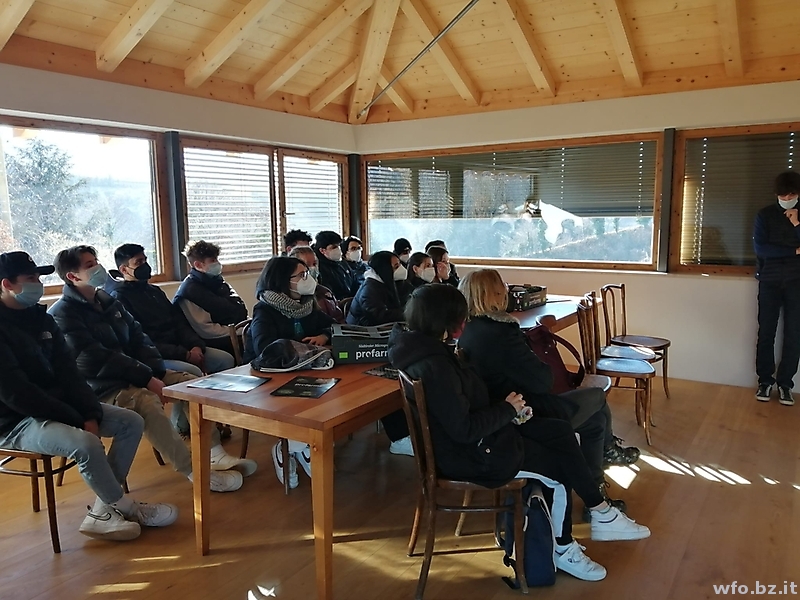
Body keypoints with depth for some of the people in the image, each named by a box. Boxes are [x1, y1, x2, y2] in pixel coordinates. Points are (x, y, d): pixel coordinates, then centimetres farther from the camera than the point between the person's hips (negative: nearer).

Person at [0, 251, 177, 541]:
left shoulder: (41, 317, 7)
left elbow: (68, 373, 5)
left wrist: (91, 413, -10)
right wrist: (76, 419, -20)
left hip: (58, 406, 9)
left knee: (131, 422, -2)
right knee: (86, 443, -32)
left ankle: (105, 510, -3)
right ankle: (125, 506, -5)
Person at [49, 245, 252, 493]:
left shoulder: (108, 301, 14)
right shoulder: (62, 314, -10)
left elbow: (138, 338, 11)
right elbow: (94, 360, -20)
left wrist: (157, 373, -7)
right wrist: (147, 378, -23)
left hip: (132, 375, 8)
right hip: (100, 387, -8)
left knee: (192, 383, -5)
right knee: (146, 401, -35)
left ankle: (215, 453, -11)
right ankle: (195, 471, -29)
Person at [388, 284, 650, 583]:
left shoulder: (426, 347, 1)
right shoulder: (433, 367, -30)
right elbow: (465, 430, -28)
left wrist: (503, 403, -2)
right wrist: (508, 409, -14)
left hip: (473, 435, 10)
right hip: (470, 452, -9)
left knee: (561, 431, 9)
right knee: (559, 466, 7)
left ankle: (601, 515, 17)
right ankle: (563, 550, 27)